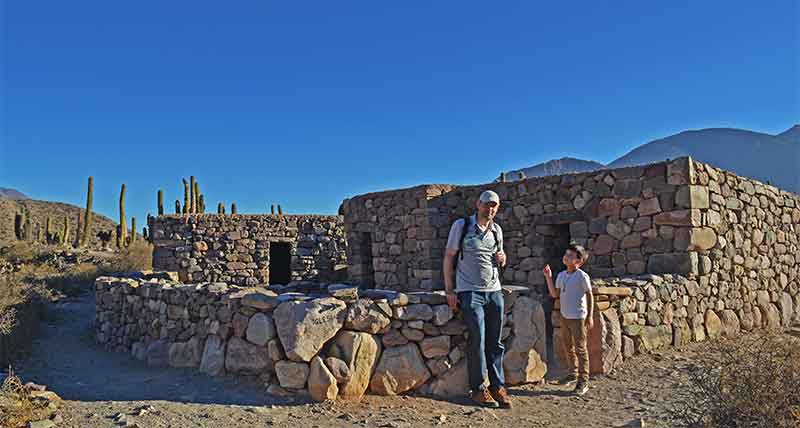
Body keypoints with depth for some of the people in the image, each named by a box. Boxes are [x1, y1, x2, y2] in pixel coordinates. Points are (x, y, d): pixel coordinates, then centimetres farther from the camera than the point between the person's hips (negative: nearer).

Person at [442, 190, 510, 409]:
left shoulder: (497, 230, 12)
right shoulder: (461, 225, -3)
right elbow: (449, 257, -2)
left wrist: (502, 259, -2)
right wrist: (449, 290, -8)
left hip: (494, 291, 5)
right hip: (470, 292, -5)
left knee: (495, 342, 6)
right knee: (477, 340, -8)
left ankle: (498, 386, 15)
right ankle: (478, 389, 3)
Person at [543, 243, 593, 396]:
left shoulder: (582, 276, -14)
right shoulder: (561, 275, 5)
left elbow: (589, 296, -9)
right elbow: (555, 294, 6)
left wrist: (590, 316, -10)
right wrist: (548, 277, -2)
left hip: (578, 317, -7)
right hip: (564, 316, 7)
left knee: (580, 349, -1)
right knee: (568, 346, 18)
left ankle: (583, 381, 5)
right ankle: (573, 373, 35)